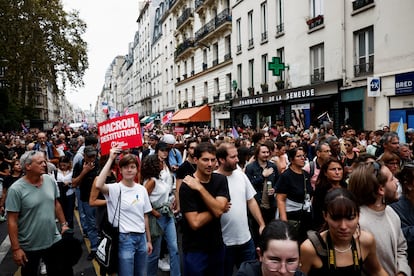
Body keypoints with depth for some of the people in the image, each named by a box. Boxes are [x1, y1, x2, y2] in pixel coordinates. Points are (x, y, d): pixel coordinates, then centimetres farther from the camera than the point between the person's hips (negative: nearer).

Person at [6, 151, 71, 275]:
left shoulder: (50, 180, -3)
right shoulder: (16, 189, -18)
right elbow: (12, 221, -16)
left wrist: (64, 224, 9)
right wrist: (16, 248, -15)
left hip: (54, 240, 4)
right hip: (29, 246, -4)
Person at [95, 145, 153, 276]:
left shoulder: (142, 189, 3)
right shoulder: (115, 189, -11)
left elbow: (145, 216, 10)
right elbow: (98, 185, -34)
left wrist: (148, 240, 12)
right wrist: (111, 159, -30)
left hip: (141, 237, 5)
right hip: (124, 239, -5)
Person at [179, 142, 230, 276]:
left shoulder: (220, 180, -4)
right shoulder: (187, 186, -17)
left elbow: (218, 210, -18)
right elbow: (195, 223, -23)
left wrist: (200, 188, -22)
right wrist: (218, 209, -14)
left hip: (217, 246, 5)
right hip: (195, 250, -5)